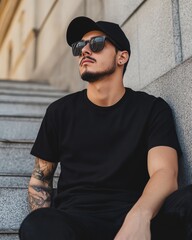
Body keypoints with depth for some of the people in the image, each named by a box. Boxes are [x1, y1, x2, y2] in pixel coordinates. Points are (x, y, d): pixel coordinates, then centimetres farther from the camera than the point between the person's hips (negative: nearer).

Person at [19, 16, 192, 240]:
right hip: (74, 219, 1)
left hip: (134, 217, 0)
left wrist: (138, 217, -34)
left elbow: (165, 173, -11)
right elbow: (40, 179, 16)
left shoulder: (153, 109, 4)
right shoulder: (60, 111, 10)